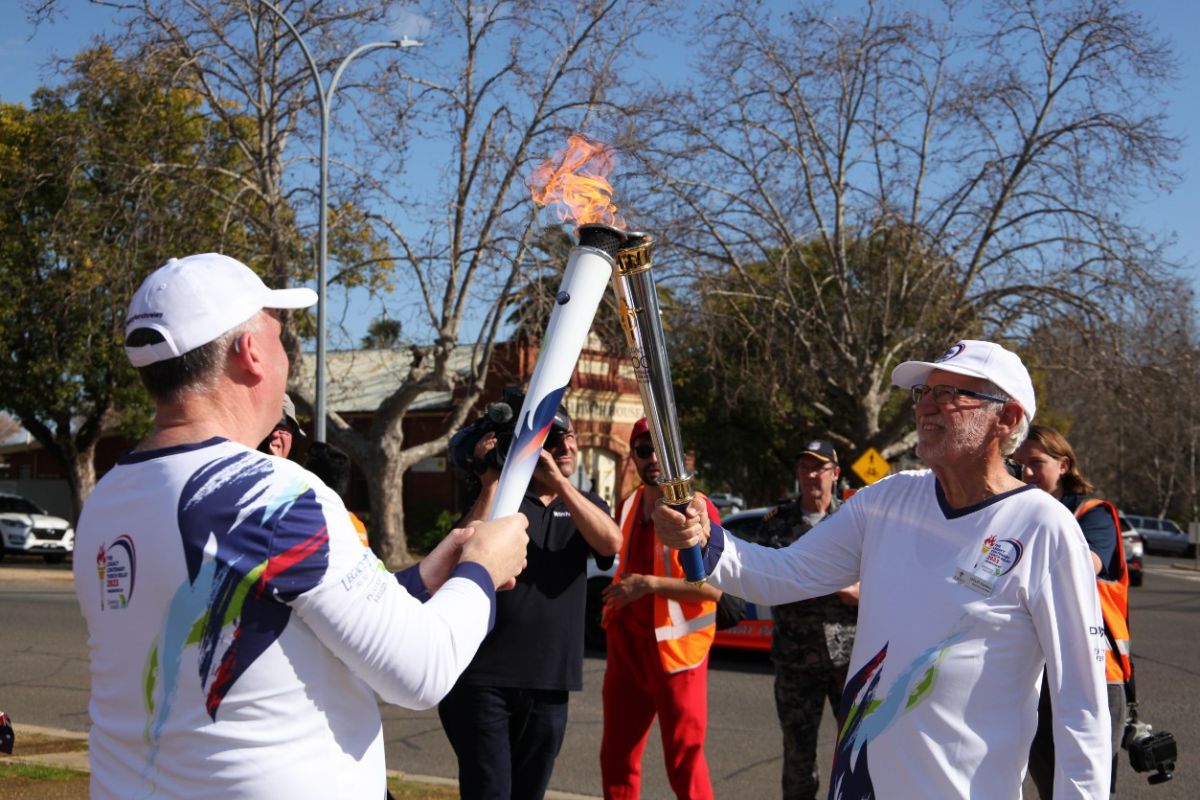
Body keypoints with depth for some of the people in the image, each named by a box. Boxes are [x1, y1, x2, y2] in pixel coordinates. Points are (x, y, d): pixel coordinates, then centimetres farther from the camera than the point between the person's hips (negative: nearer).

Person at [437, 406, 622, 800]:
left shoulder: (585, 503, 12)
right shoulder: (494, 495, 3)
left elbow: (611, 543, -11)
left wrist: (559, 480, -16)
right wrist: (491, 481, -17)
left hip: (549, 683, 4)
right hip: (483, 678, -3)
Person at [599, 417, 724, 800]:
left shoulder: (698, 508, -11)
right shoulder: (629, 505, 12)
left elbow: (715, 586, -18)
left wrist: (650, 584, -23)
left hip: (674, 648, -7)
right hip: (626, 647, 7)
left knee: (683, 760, -3)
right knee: (616, 756, 11)